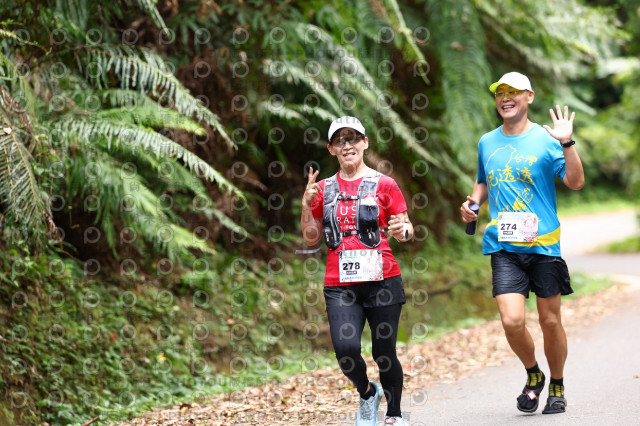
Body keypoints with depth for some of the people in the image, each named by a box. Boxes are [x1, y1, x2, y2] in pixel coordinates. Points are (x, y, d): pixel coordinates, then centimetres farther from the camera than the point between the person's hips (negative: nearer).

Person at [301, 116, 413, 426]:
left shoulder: (384, 185, 3)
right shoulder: (324, 189, 12)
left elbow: (406, 230, 6)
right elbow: (311, 239, 14)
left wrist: (402, 231, -17)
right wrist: (307, 205, -1)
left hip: (381, 281, -2)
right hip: (339, 284, 2)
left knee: (384, 353, 1)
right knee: (346, 350, -15)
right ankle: (367, 394, 16)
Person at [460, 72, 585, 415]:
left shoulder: (546, 139, -1)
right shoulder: (486, 143, 12)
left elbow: (576, 182, -11)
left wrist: (567, 143, -22)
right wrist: (473, 202, 9)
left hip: (543, 244, -2)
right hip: (502, 246, 2)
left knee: (550, 321, 5)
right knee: (511, 320, -13)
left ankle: (557, 386, 28)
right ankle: (533, 374, 15)